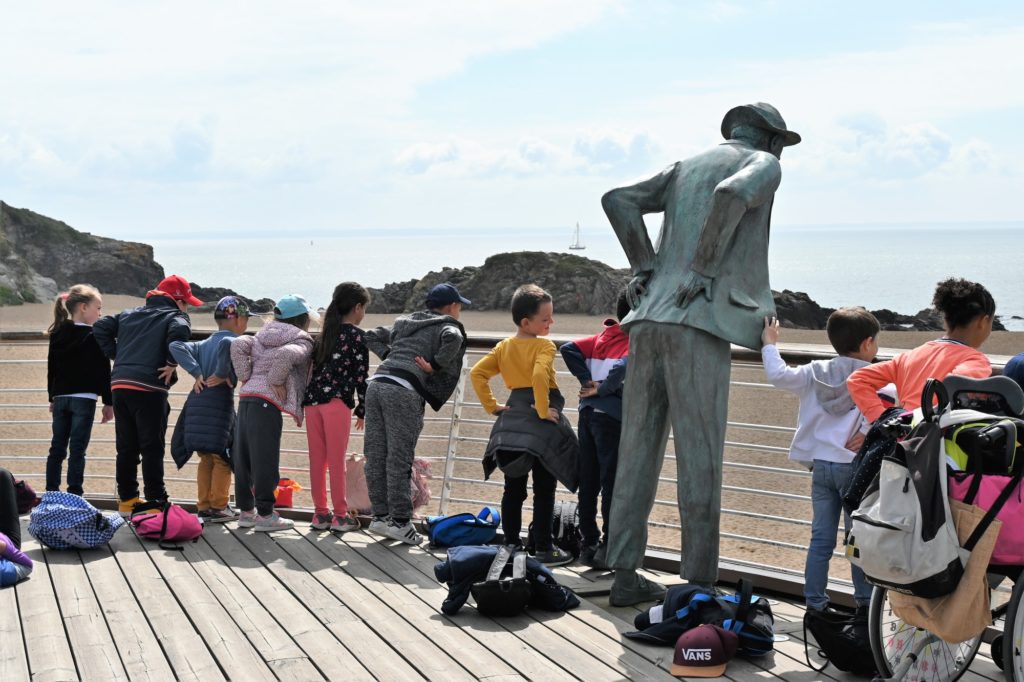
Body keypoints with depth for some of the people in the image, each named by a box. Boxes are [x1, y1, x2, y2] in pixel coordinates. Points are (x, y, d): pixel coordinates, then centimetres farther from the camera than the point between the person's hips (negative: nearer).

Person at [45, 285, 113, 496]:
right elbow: (104, 372, -8)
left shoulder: (57, 335, 7)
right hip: (84, 398, -5)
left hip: (60, 397, 5)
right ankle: (74, 495, -6)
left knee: (57, 448, 10)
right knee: (77, 449, -5)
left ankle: (51, 494, 12)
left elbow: (52, 368, 13)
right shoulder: (95, 337, -9)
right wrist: (108, 403, -3)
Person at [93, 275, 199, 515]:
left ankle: (127, 499, 20)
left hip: (119, 385, 6)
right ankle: (155, 502, -1)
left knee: (126, 447, 14)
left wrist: (116, 355, 17)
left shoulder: (129, 314, 23)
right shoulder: (175, 317, 2)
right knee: (152, 448, -1)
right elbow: (179, 332, -21)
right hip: (149, 389, -6)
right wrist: (171, 364, -11)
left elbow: (101, 327, 19)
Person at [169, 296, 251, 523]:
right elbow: (227, 343, -27)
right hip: (220, 402, -7)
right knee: (222, 458, 3)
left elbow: (176, 347, 5)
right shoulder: (236, 341, -2)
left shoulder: (204, 344, 18)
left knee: (206, 458, 15)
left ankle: (204, 507, 17)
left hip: (197, 401, 7)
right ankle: (218, 508, 6)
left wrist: (196, 373, 0)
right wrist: (223, 374, -16)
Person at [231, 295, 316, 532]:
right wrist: (276, 382, -10)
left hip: (246, 396, 8)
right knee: (265, 459, -4)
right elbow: (285, 354, -22)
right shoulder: (302, 341, 0)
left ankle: (246, 510, 19)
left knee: (244, 457, 11)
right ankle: (265, 514, -2)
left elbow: (238, 345, 6)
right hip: (267, 400, -8)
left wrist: (246, 377, 7)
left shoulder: (263, 335, 21)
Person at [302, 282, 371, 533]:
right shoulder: (357, 336, -1)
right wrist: (362, 409, 4)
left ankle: (320, 513, 15)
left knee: (317, 460, 9)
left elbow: (314, 368, 15)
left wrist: (301, 404, 17)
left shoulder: (324, 334, 17)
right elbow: (361, 375, -3)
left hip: (312, 400, 6)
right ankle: (340, 515, 3)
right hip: (336, 401, -6)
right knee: (337, 460, -2)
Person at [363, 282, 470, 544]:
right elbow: (452, 339, -17)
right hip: (404, 391, -7)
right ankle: (401, 522, -3)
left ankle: (380, 515, 13)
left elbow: (372, 336, 33)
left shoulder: (404, 323, 29)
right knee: (399, 459, -5)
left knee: (376, 457, 8)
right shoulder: (448, 326, 7)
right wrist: (435, 365, -6)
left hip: (376, 383, 7)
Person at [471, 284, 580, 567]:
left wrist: (491, 405, 6)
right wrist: (543, 411, -21)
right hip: (539, 422, -6)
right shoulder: (544, 346, -12)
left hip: (513, 414, 6)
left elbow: (477, 373, 5)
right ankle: (543, 548, 3)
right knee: (544, 489, 0)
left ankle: (510, 543, 18)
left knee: (513, 487, 13)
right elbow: (539, 375, -29)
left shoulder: (503, 347, 8)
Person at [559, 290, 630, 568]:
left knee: (588, 482, 11)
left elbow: (569, 349, 4)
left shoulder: (601, 338, 14)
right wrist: (601, 389, -13)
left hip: (588, 412, 7)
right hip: (612, 417, -7)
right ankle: (608, 547, 1)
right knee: (613, 484, 0)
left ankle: (589, 544, 17)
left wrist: (587, 381, 0)